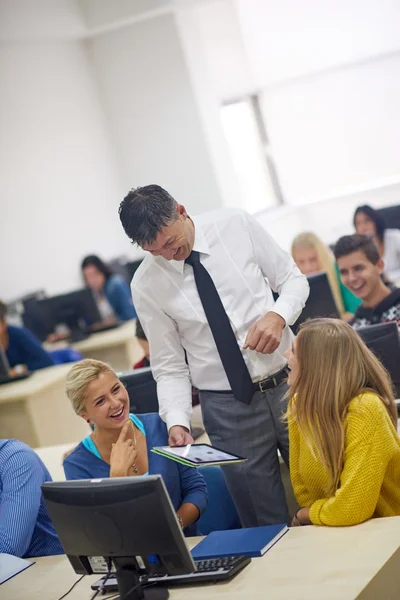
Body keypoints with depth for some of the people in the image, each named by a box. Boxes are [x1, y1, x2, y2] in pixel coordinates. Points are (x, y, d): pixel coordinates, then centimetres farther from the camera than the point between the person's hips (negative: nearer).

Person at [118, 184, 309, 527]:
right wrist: (177, 421, -16)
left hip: (289, 383, 1)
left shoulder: (236, 225, -6)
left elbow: (292, 279, 4)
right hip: (228, 406, -1)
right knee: (266, 527, 4)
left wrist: (278, 315, -16)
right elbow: (169, 366, -1)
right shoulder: (147, 284, -7)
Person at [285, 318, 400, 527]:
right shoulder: (300, 404, -5)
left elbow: (350, 510, -24)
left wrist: (304, 515, -8)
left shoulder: (364, 412, -23)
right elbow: (301, 484, 4)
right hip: (330, 532, 6)